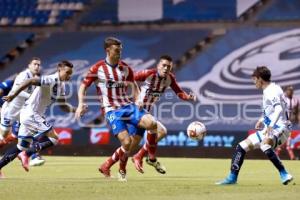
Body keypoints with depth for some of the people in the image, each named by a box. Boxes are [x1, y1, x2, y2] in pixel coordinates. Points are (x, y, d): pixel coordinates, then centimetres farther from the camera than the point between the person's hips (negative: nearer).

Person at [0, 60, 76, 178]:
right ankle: (26, 154, -9)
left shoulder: (61, 86, 12)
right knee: (53, 138, -11)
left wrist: (75, 110, 3)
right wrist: (14, 94, -31)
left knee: (22, 147, 16)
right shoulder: (51, 80, -17)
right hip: (31, 114, -10)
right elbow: (30, 82, -27)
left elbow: (63, 106, 19)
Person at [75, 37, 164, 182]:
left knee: (151, 123, -22)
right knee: (127, 142, -18)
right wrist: (81, 104, -11)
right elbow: (83, 86, 4)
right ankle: (122, 171, 9)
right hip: (111, 111, -4)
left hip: (128, 106, 4)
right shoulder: (98, 68, -2)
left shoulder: (125, 68, 9)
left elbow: (133, 85, 23)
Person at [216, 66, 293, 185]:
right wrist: (262, 120, 22)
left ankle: (284, 175, -39)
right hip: (270, 130, 10)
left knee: (264, 145, -40)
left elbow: (279, 109, -29)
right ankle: (232, 178, 18)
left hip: (280, 129, -10)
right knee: (242, 146, 11)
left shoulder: (272, 91, -14)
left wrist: (271, 126, -40)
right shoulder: (268, 91, 15)